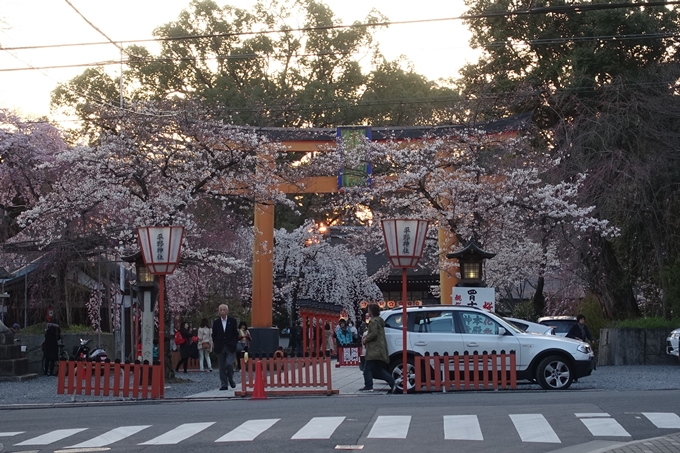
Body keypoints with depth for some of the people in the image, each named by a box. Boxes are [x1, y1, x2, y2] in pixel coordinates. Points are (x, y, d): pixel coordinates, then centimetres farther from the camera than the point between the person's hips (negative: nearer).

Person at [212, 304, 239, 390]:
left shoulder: (232, 321, 3)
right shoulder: (216, 322, 7)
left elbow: (236, 334, 5)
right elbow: (214, 335, 10)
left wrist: (234, 344, -5)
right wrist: (216, 345, 0)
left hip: (230, 347, -2)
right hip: (220, 348, 2)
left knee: (229, 364, -14)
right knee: (222, 367, 1)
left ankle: (231, 380, 10)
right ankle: (224, 384, 7)